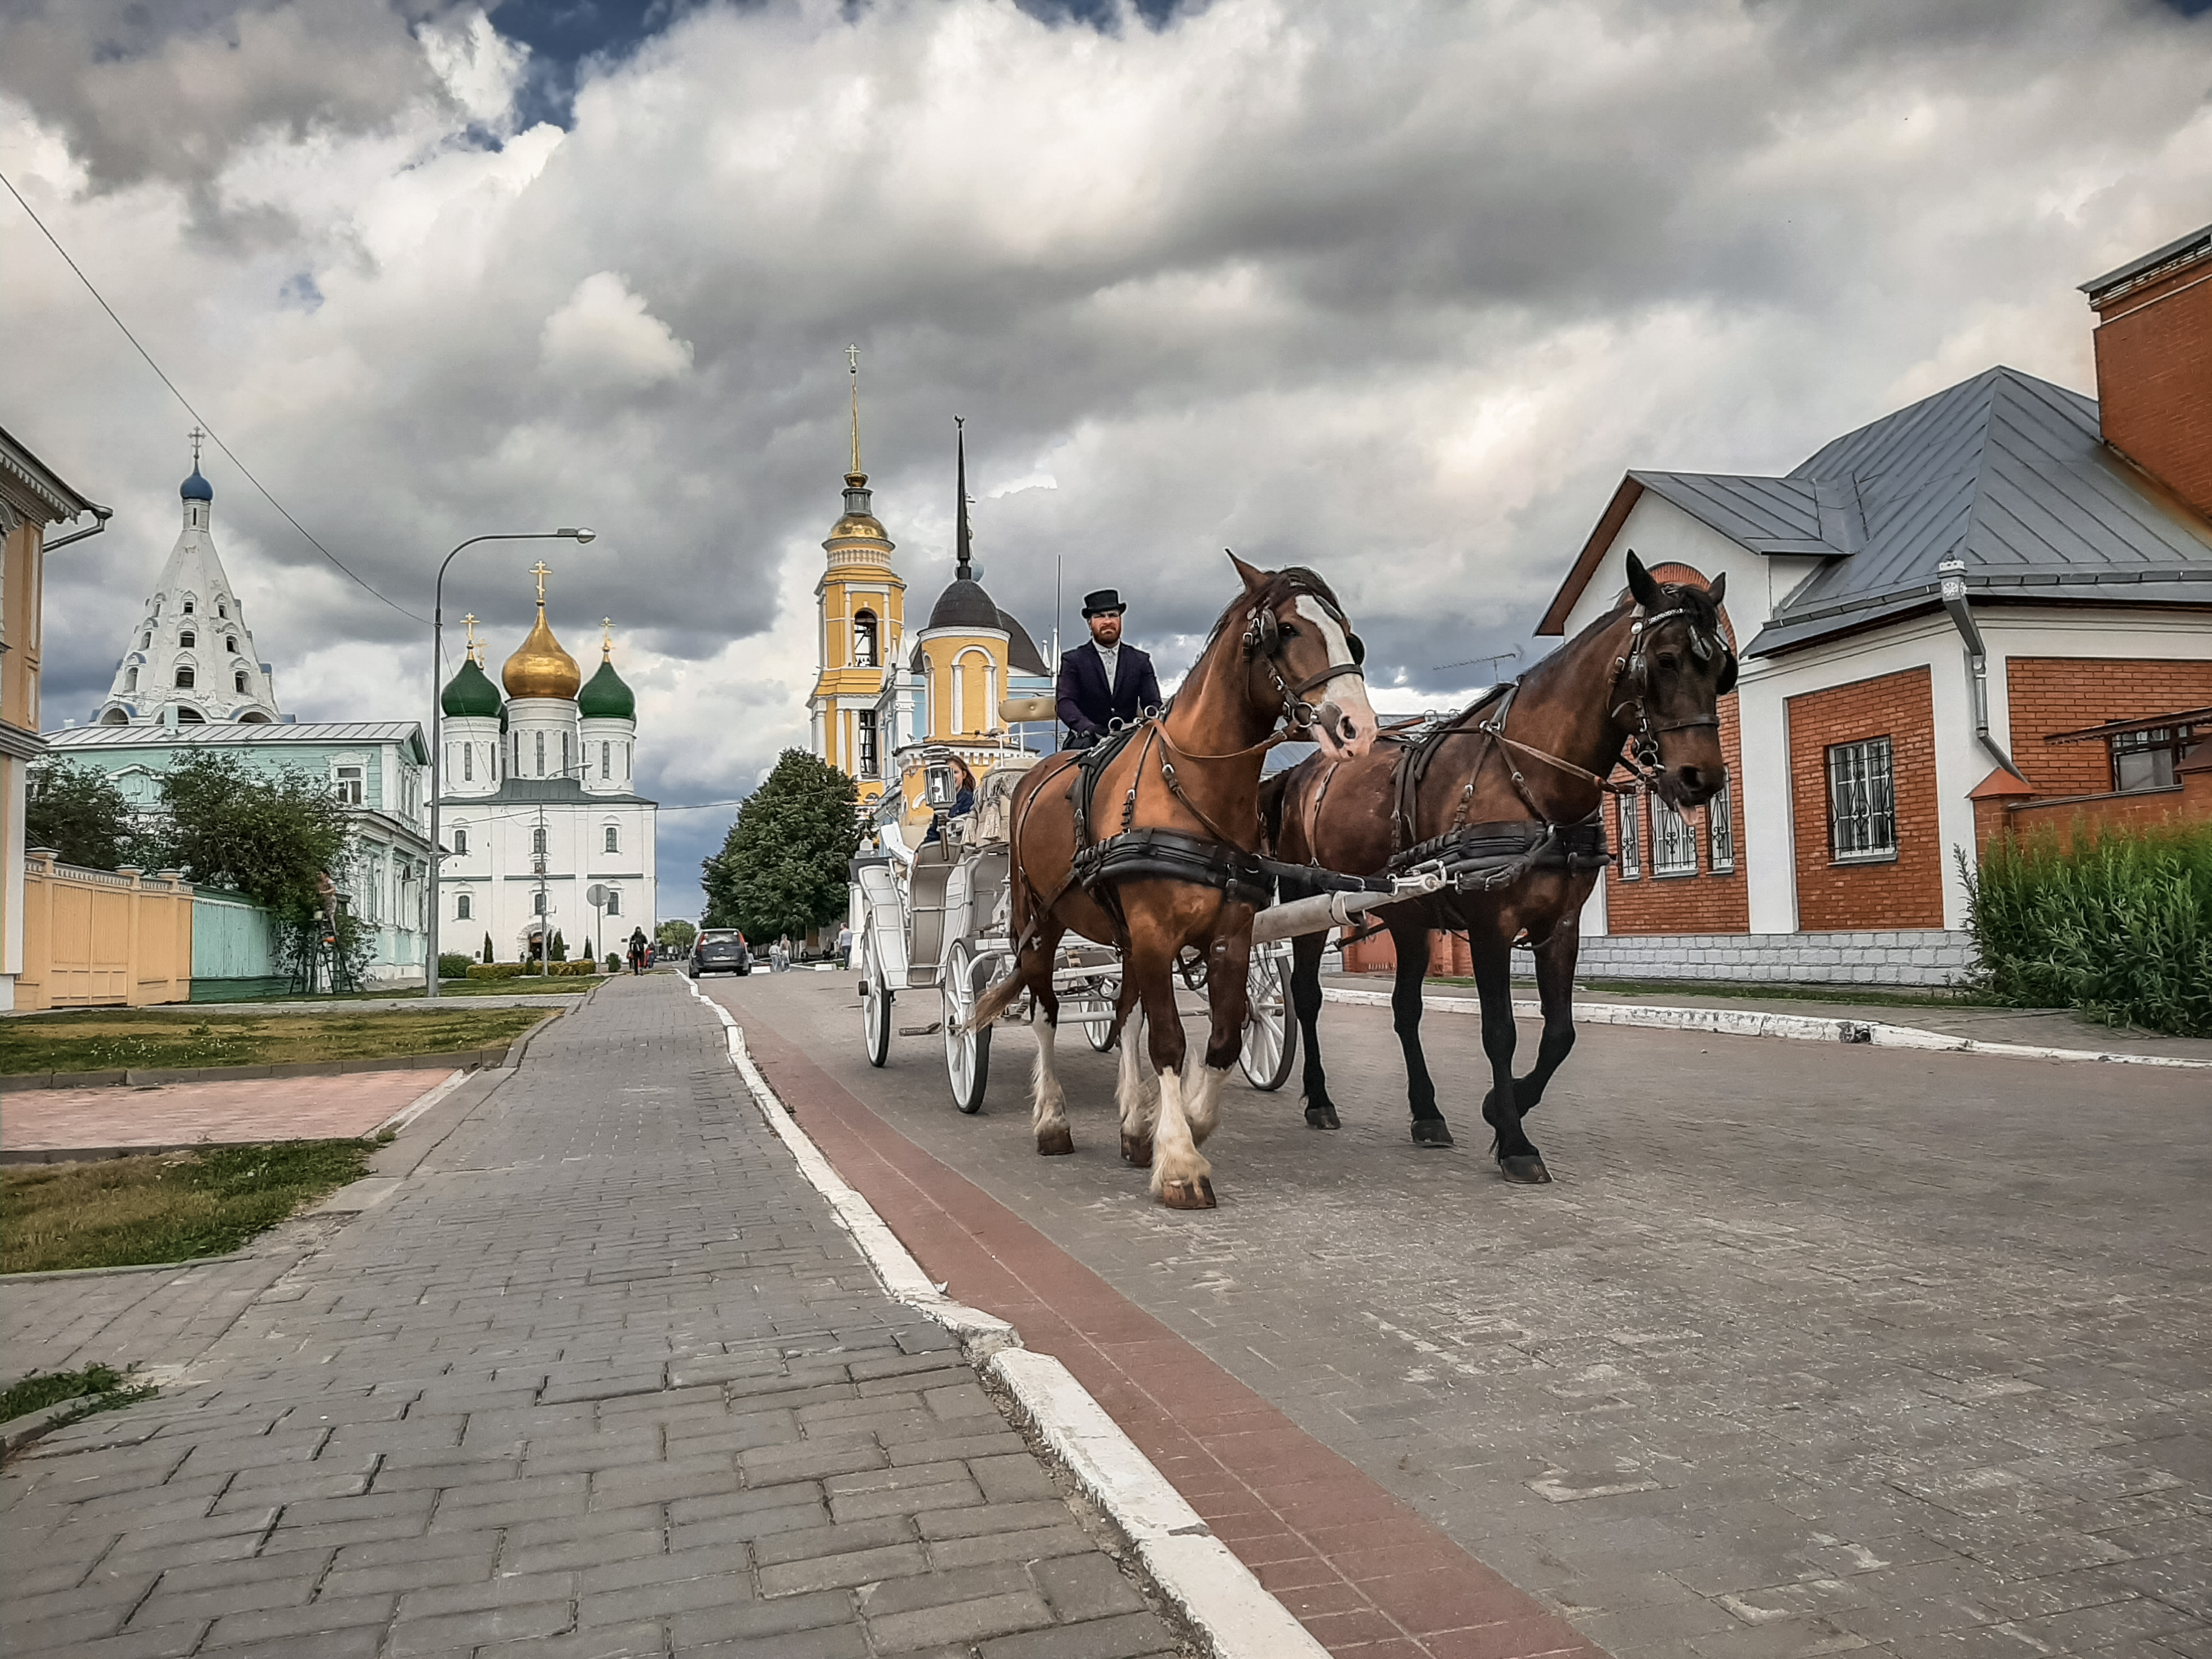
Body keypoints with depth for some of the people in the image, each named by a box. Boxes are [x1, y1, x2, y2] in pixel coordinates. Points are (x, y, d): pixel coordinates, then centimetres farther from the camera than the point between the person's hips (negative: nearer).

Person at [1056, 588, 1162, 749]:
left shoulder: (1141, 661, 15)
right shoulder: (1072, 660, 7)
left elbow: (1153, 704, 9)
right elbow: (1065, 703, -6)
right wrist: (1088, 728, -27)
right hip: (1088, 739, -2)